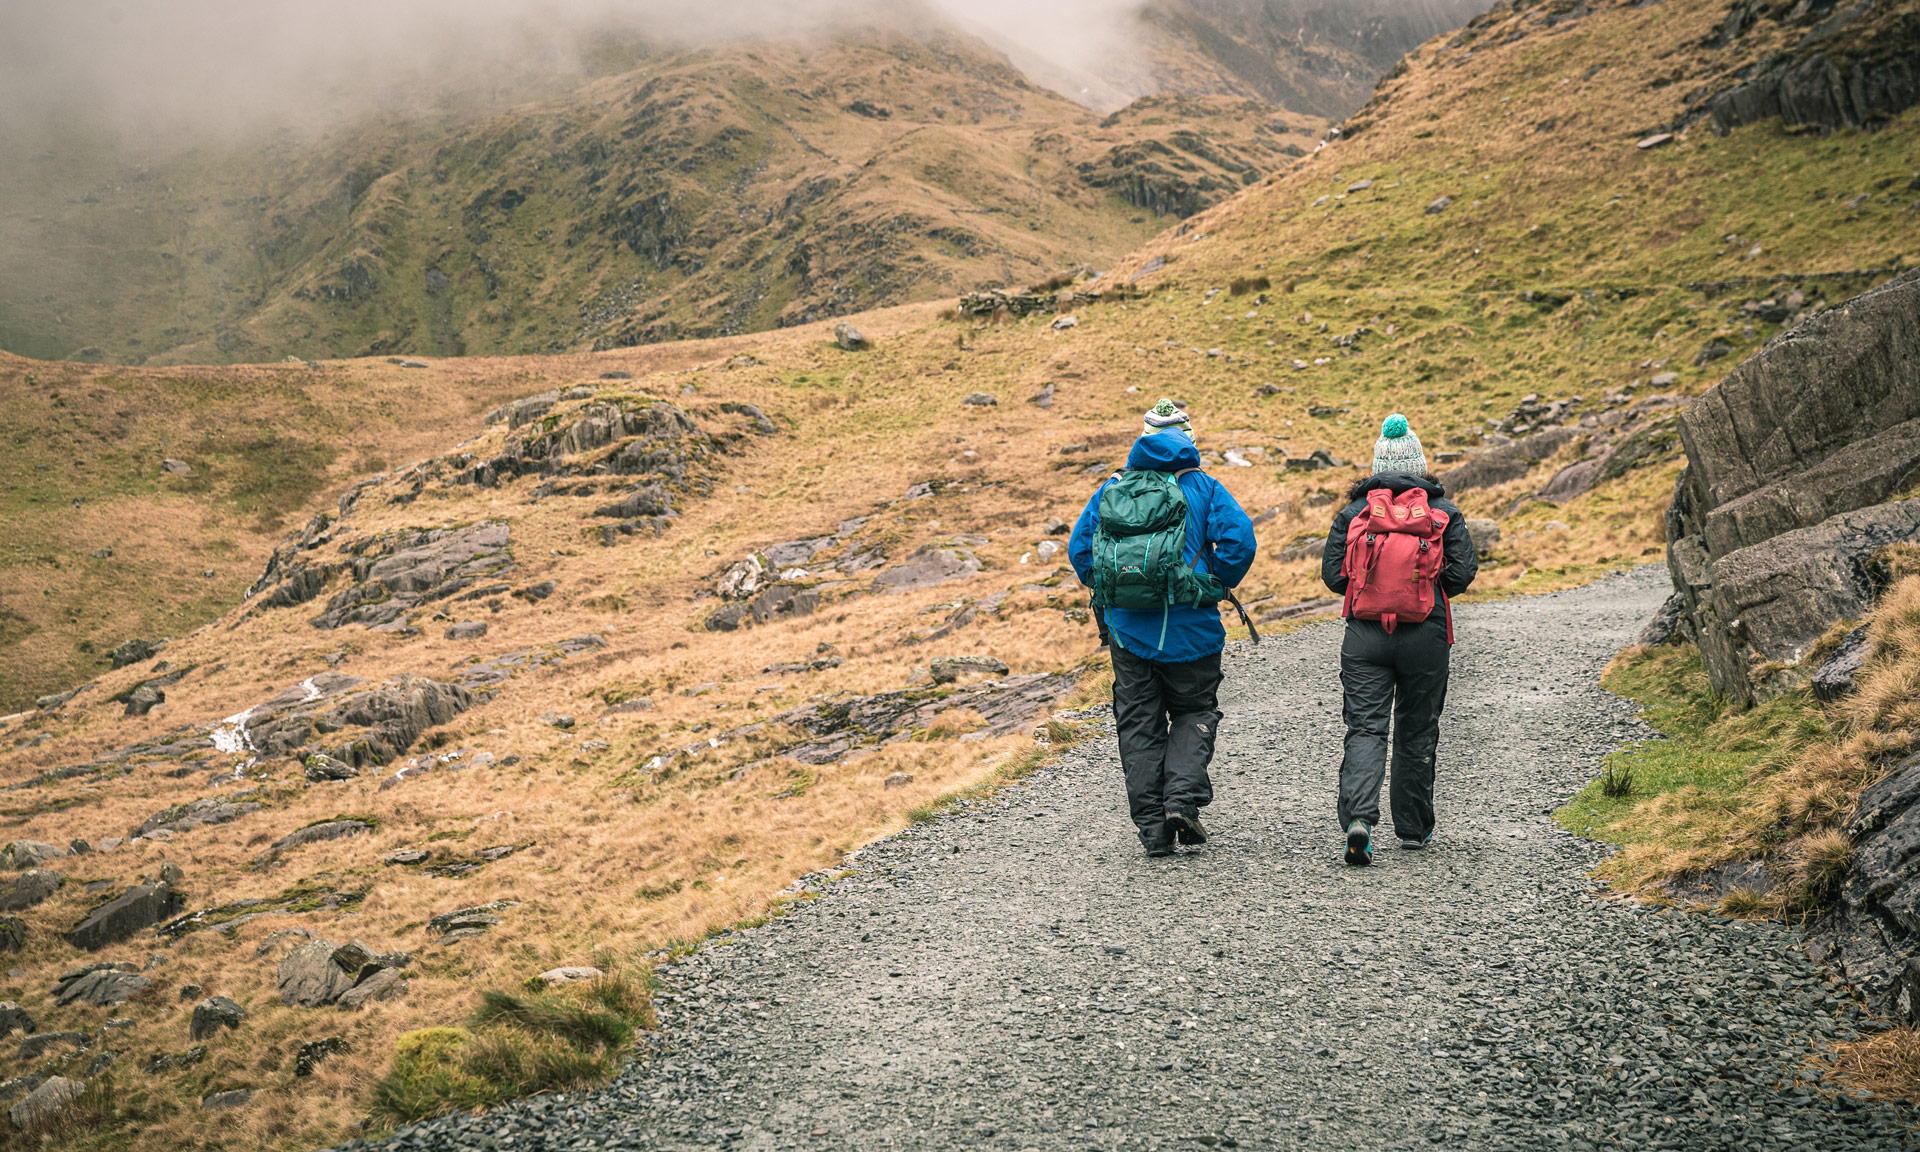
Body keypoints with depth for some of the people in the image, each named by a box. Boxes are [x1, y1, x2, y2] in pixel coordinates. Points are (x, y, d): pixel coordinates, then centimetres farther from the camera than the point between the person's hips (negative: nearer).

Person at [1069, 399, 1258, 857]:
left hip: (1128, 628, 2)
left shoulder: (1111, 489, 7)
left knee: (1139, 725, 10)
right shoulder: (1203, 487, -1)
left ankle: (1153, 826, 8)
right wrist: (1218, 585, 1)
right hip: (1190, 628, -2)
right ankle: (1183, 798, -5)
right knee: (1194, 714, 15)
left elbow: (1078, 548, 8)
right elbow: (1239, 539, -14)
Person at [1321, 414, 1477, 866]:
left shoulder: (1353, 512, 4)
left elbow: (1332, 574, 1)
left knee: (1365, 728, -2)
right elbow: (1461, 573, -4)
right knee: (1417, 733, 13)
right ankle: (1413, 827, 23)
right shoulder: (1444, 512, 2)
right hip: (1425, 636, 0)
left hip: (1364, 636, 0)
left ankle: (1359, 818, -23)